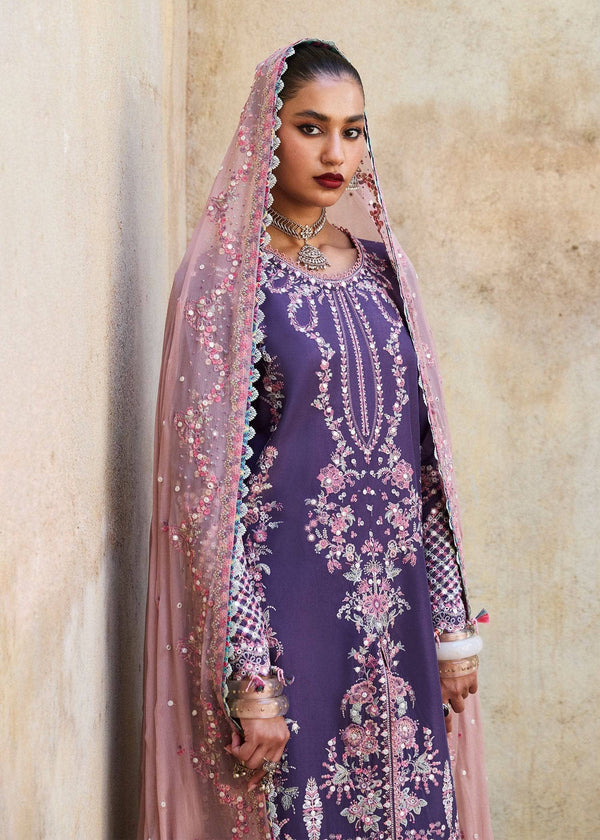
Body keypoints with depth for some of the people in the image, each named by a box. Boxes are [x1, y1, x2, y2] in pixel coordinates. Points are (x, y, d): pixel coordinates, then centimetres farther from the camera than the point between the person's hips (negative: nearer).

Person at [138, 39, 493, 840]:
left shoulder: (380, 266, 10)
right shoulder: (228, 276, -6)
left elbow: (424, 453, 11)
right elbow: (208, 483, -11)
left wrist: (453, 623, 7)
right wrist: (250, 674, -16)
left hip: (398, 608, 5)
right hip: (286, 608, -5)